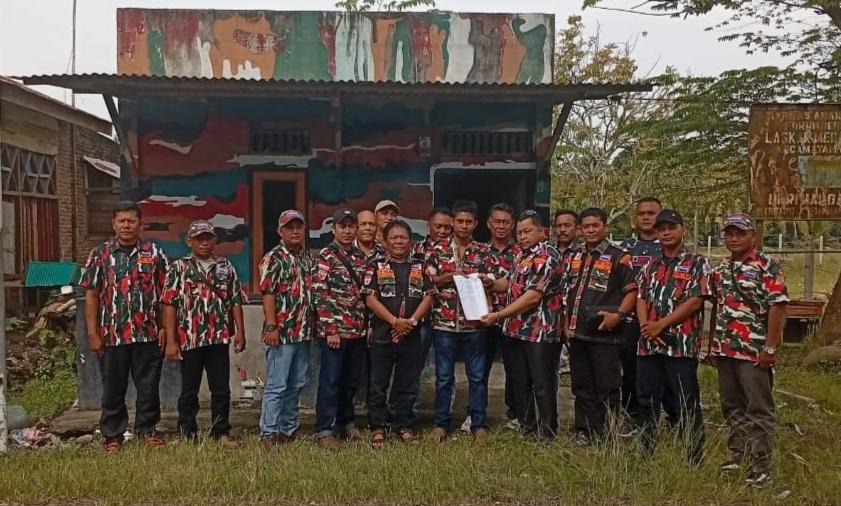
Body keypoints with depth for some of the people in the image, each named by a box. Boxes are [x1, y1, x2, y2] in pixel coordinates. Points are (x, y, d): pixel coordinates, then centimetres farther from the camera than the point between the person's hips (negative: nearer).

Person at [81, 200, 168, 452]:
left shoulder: (154, 253, 5)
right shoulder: (100, 254, 5)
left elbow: (164, 293, 4)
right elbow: (91, 295, 3)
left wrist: (164, 327, -2)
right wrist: (92, 332, -2)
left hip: (149, 334, 0)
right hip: (112, 335, 0)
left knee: (149, 386, 8)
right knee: (113, 389, 10)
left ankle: (148, 429, 24)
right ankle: (113, 435, 23)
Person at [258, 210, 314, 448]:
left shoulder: (307, 257, 14)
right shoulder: (274, 258, -8)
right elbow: (268, 294, -13)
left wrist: (312, 326, 15)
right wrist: (271, 327, -19)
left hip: (303, 332, 7)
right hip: (281, 333, -7)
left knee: (296, 385, 14)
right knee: (276, 385, -3)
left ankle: (289, 428, 25)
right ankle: (269, 433, 5)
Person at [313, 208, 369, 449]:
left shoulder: (361, 257, 12)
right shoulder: (326, 256, -6)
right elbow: (321, 295, -11)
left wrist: (368, 324, 11)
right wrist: (331, 329, -15)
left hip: (358, 330, 6)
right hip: (334, 330, -6)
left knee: (352, 381, 14)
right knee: (330, 381, -1)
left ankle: (346, 422, 29)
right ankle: (325, 430, 7)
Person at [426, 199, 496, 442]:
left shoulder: (484, 251, 5)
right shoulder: (438, 249, 4)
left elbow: (491, 283, 5)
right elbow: (427, 281, 1)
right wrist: (449, 277, -13)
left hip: (474, 323, 1)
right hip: (444, 323, 0)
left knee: (477, 376, 6)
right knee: (444, 376, 7)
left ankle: (479, 424, 17)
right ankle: (442, 423, 19)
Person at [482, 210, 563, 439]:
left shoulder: (547, 257, -15)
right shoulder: (521, 255, 14)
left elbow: (533, 296, -21)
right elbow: (510, 283, 23)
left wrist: (498, 316, -20)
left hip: (540, 332, -9)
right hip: (516, 330, 9)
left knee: (543, 386, 1)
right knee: (520, 383, 15)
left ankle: (547, 435, 13)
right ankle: (526, 429, 28)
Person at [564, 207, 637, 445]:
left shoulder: (618, 258, -4)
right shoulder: (575, 256, 14)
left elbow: (632, 291, -6)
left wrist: (618, 314, -19)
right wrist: (566, 323, 13)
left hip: (604, 334, -6)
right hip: (577, 334, 6)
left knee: (606, 388, 1)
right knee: (582, 386, 13)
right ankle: (584, 432, 23)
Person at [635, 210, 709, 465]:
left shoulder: (697, 263, -1)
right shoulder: (651, 266, 16)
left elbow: (695, 301, -10)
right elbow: (641, 298, 11)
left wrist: (661, 325, -13)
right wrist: (645, 325, -9)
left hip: (681, 344, -5)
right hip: (648, 344, 5)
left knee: (686, 404, 0)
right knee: (646, 401, 11)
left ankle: (694, 460, 11)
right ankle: (644, 454, 22)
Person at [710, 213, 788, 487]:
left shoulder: (768, 266, -9)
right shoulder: (721, 269, 12)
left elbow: (778, 307, -13)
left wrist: (770, 348, -17)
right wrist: (713, 345, 14)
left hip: (754, 350, -7)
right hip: (725, 349, 7)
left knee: (759, 408, 1)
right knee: (731, 406, 14)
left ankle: (761, 465, 9)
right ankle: (738, 455, 27)